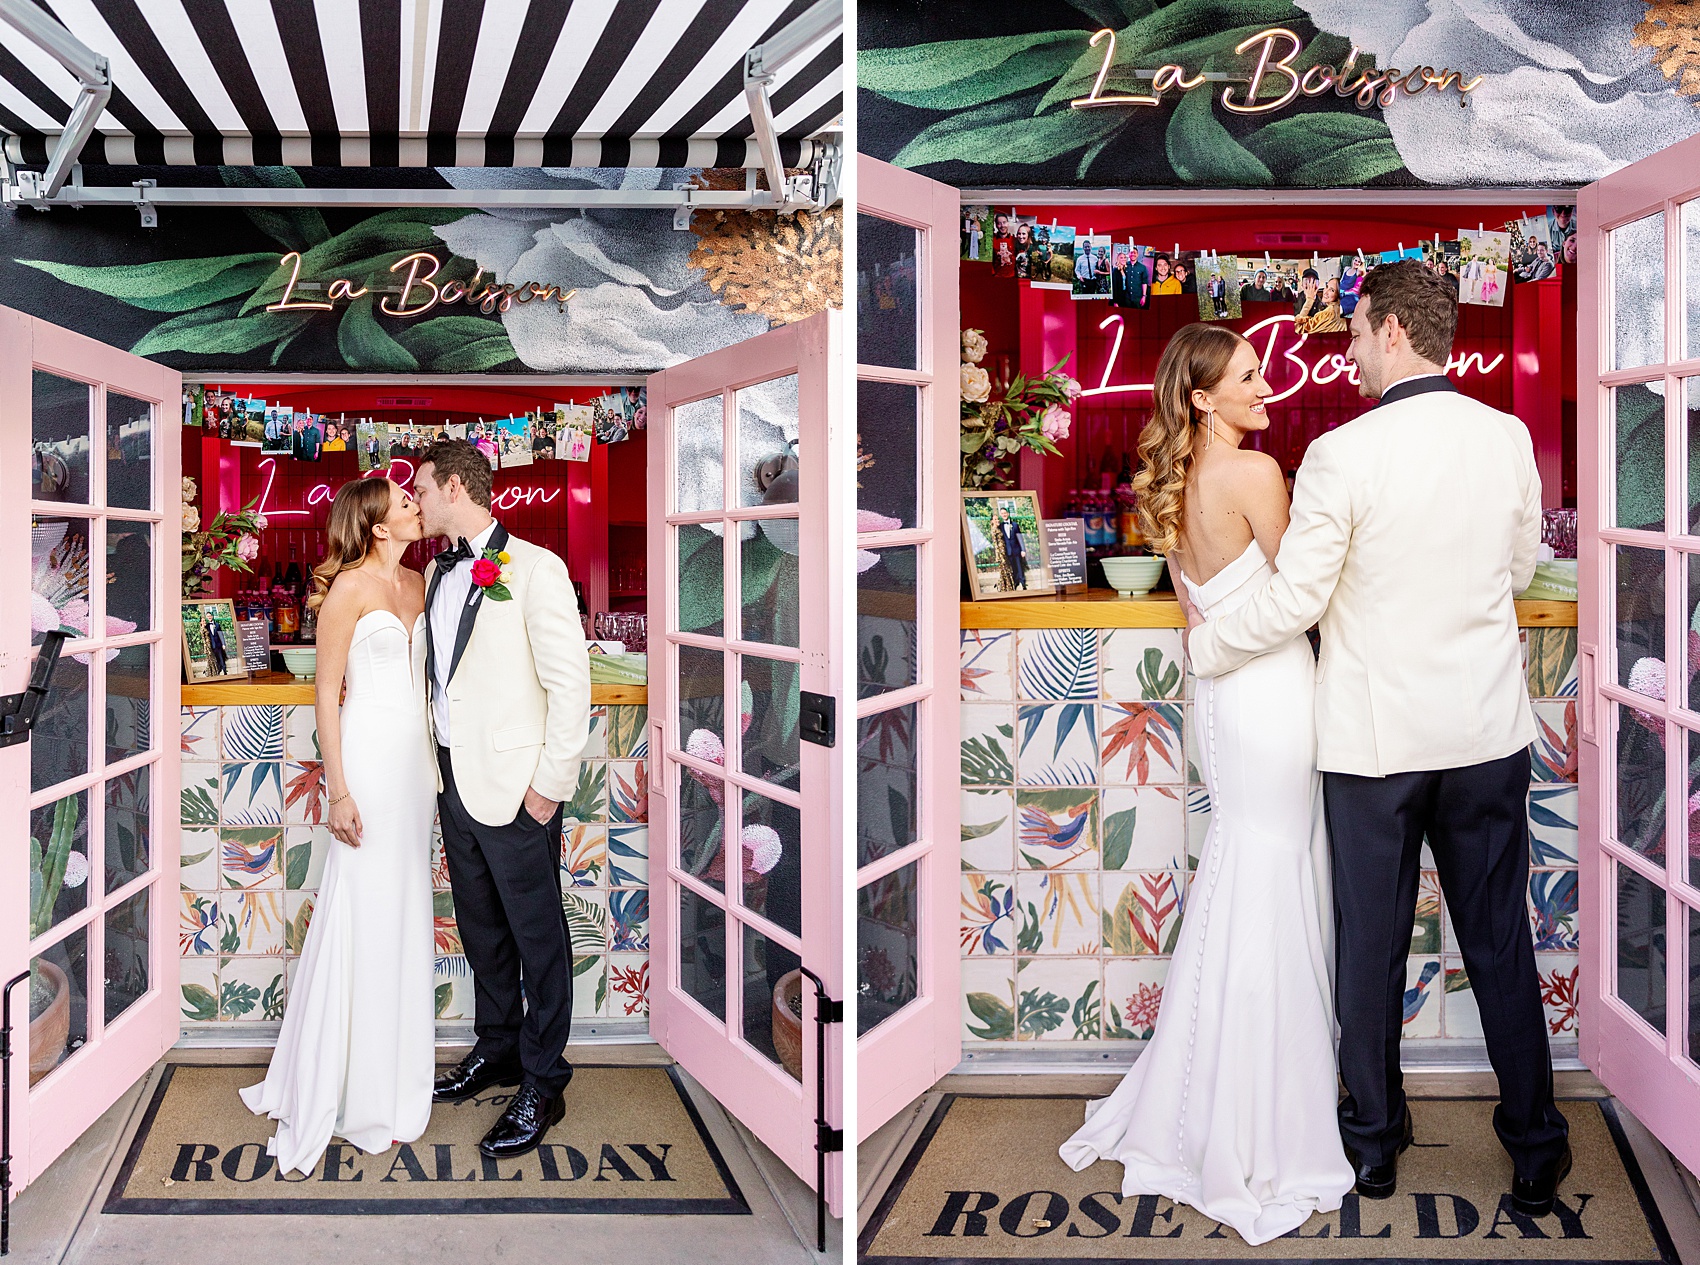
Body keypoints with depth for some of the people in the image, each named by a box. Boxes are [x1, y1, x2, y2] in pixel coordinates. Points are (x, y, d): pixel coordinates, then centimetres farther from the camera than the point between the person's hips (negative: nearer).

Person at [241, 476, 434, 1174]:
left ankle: (392, 1076, 23)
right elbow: (327, 693, -10)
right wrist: (339, 790, -14)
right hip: (368, 752, -7)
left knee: (404, 912, 12)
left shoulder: (418, 583, 12)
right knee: (361, 912, -3)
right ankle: (342, 1087, 9)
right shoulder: (350, 587, -9)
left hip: (414, 755, 7)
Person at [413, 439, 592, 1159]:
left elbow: (570, 682, -14)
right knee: (480, 925, 19)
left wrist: (551, 783, -15)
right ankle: (496, 1049, 36)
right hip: (454, 778, 8)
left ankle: (542, 1086, 14)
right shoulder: (436, 573, 11)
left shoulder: (534, 569, -13)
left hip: (515, 785, -8)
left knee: (537, 935, 3)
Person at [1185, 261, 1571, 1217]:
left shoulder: (1342, 456, -16)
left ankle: (1377, 1139, 26)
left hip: (1377, 733, -3)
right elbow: (1520, 571, 11)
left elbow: (1292, 602, -13)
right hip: (1490, 727, 4)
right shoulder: (1508, 438, -2)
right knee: (1501, 940, 13)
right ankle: (1537, 1151, 22)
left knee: (1373, 942, 11)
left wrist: (1205, 646, 4)